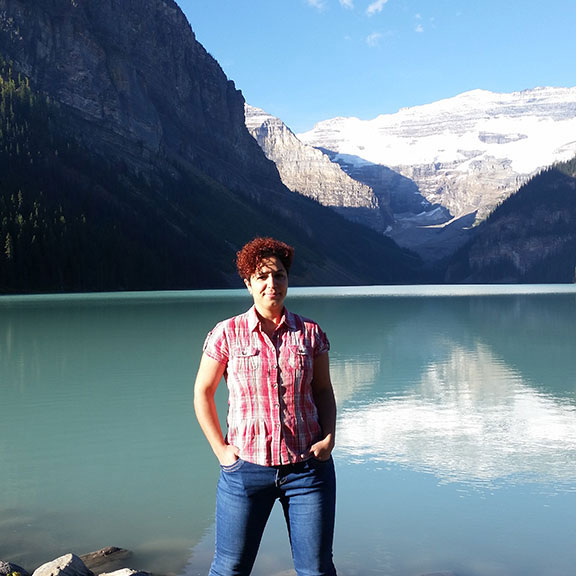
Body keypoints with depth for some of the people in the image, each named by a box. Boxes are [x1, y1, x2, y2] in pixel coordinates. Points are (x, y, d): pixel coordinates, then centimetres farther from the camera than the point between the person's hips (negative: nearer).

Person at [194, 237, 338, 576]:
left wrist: (329, 437, -1)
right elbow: (202, 392, 5)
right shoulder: (227, 334, -2)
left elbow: (323, 390, 13)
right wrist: (221, 450, -1)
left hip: (308, 467, 1)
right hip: (246, 468, -1)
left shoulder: (310, 333, 3)